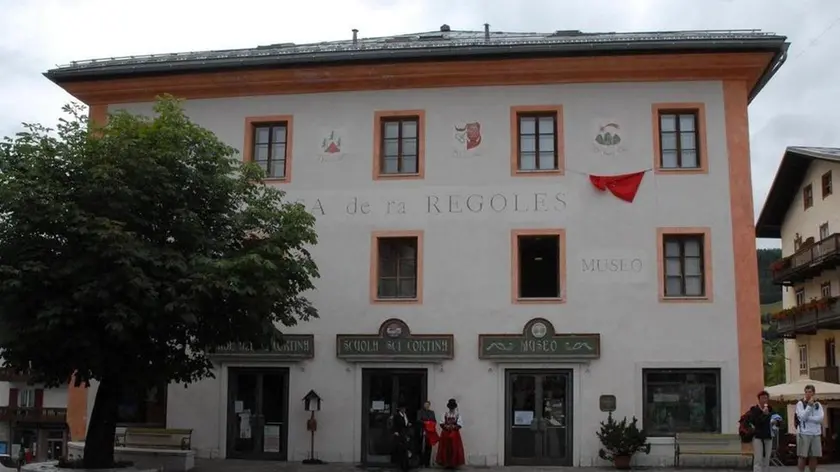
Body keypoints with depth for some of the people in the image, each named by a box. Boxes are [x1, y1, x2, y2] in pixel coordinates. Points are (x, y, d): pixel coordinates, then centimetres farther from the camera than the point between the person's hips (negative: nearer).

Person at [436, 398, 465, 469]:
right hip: (445, 433, 1)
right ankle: (446, 463, 3)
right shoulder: (445, 414, 8)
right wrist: (447, 427, -12)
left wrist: (453, 427, -13)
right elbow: (442, 423, 1)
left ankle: (454, 464, -1)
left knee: (454, 449, -4)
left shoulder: (458, 415, 2)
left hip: (454, 434, -1)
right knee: (445, 449, -1)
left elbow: (459, 425, -6)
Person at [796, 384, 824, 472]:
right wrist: (810, 405, -14)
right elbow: (802, 416, -14)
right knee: (803, 456, -1)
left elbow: (820, 418, -4)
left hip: (816, 434, 4)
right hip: (804, 433, -4)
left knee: (814, 456, 6)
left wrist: (807, 418, -11)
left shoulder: (818, 404, 9)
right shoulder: (800, 403, -1)